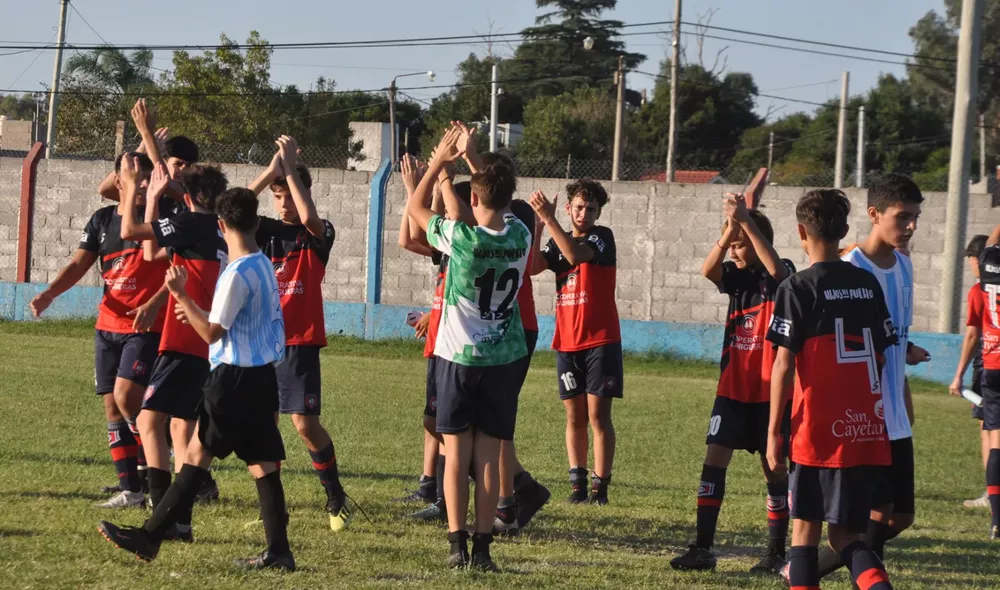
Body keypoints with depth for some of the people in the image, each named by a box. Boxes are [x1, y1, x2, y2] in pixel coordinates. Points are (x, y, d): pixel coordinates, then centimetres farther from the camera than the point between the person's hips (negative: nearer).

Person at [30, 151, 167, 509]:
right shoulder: (102, 220, 9)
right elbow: (79, 265, 9)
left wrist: (154, 303, -23)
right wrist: (49, 294, -7)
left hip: (147, 327, -6)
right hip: (108, 327, 6)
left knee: (126, 394, -20)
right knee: (112, 406, 4)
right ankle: (130, 490, 10)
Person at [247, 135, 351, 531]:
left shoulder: (319, 234, 1)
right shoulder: (264, 230, 9)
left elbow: (308, 217, -22)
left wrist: (290, 169, -15)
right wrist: (271, 170, -13)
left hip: (300, 342, -4)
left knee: (305, 423, -9)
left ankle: (336, 498, 8)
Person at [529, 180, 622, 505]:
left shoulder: (602, 236, -3)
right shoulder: (558, 241, 12)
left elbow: (576, 254, -23)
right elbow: (532, 265, -5)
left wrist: (549, 218, -26)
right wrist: (538, 223, -12)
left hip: (601, 340, -5)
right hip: (567, 341, 5)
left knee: (598, 414, -6)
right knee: (574, 416, 7)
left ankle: (600, 486, -5)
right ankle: (577, 483, 11)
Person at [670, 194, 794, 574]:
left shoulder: (782, 276, -6)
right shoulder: (736, 275, 6)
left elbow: (776, 268, -30)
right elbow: (708, 269, -15)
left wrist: (745, 221, -34)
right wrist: (730, 228, -29)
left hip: (770, 389, -4)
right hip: (733, 386, 4)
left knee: (774, 468, 2)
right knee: (714, 459, -4)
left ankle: (777, 553, 11)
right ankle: (703, 549, -3)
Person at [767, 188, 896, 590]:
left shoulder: (798, 288, -6)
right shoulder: (868, 284, 9)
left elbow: (784, 364, -9)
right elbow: (881, 358, 12)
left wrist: (774, 430, -4)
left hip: (820, 432, -5)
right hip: (868, 432, 5)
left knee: (805, 527, 7)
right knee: (845, 534, 9)